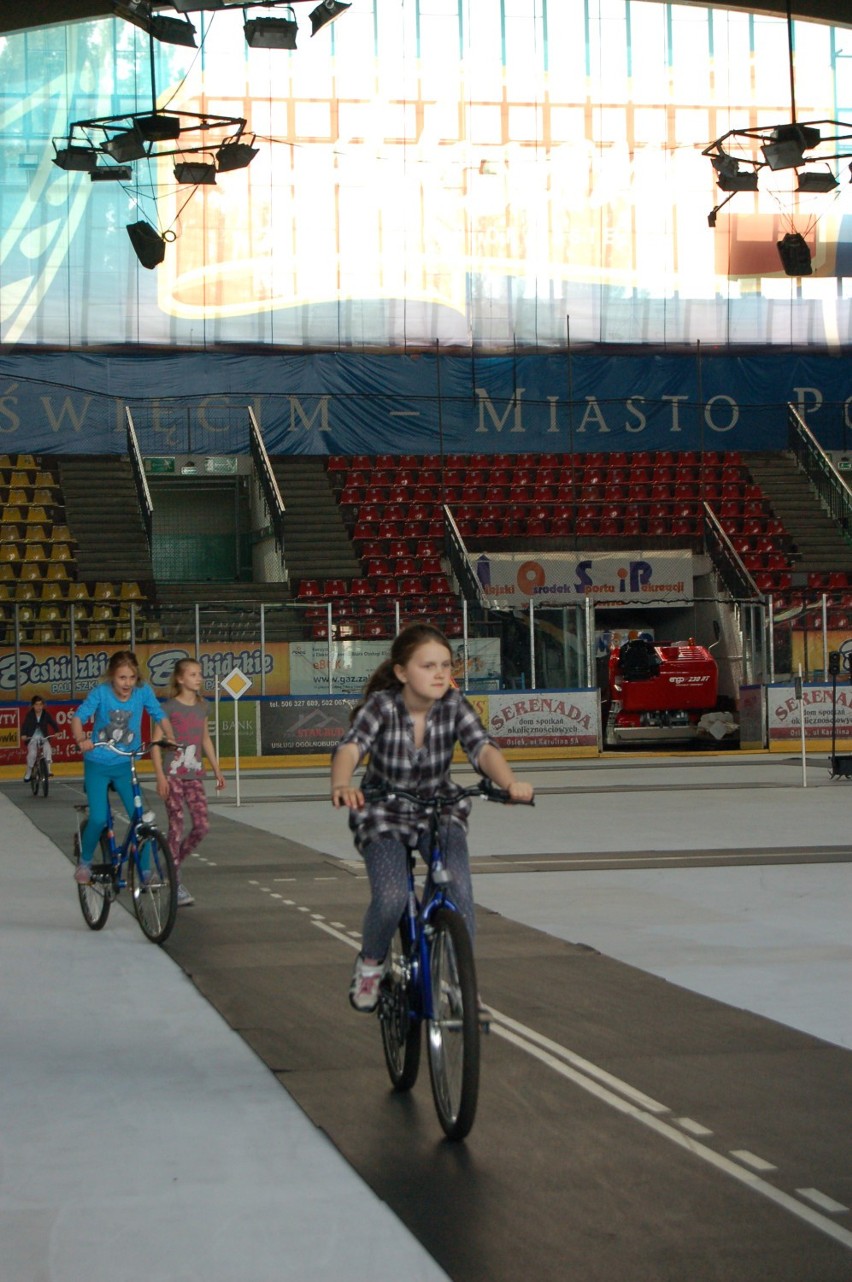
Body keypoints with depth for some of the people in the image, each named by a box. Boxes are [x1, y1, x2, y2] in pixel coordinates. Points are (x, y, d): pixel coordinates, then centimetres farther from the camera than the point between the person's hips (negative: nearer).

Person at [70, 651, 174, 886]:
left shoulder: (143, 692, -10)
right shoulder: (101, 692, -15)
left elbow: (160, 717, -4)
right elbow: (78, 717, -22)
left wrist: (170, 738, -22)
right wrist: (81, 739, -41)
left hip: (125, 764, 2)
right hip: (97, 764, -2)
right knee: (98, 818, -12)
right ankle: (85, 862, 15)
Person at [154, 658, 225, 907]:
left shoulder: (202, 706, 10)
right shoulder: (170, 707, -8)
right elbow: (156, 744, -9)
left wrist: (217, 770, 19)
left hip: (194, 775, 5)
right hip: (173, 774, -5)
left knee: (202, 826, -3)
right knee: (176, 826, -4)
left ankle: (173, 861, 20)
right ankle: (176, 885, 2)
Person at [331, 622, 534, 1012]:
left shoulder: (453, 704, -16)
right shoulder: (381, 705, -22)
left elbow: (482, 748, -29)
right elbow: (350, 747, -39)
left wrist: (510, 783, -51)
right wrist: (342, 785, -62)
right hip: (383, 816, -2)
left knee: (459, 889, -23)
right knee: (391, 899, -23)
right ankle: (370, 963, 10)